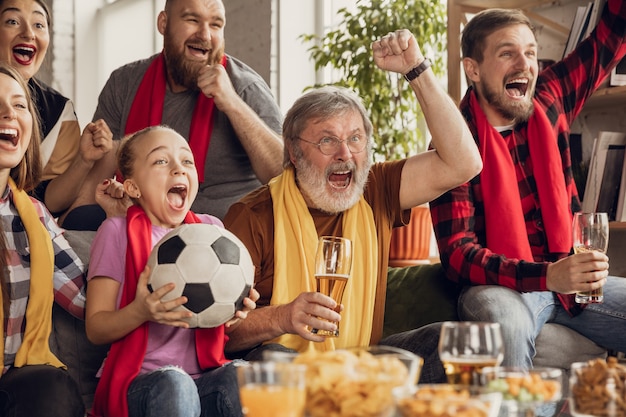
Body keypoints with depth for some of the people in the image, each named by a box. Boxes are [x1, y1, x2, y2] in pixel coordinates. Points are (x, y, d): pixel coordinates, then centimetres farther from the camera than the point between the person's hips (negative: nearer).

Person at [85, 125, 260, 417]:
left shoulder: (211, 228, 12)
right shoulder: (117, 232, 0)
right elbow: (96, 329, -3)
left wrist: (235, 312, -7)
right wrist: (140, 311, -23)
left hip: (206, 372, 3)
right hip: (140, 379, -2)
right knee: (173, 385, -36)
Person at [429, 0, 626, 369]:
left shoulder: (549, 103, 4)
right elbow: (457, 254, -17)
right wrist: (547, 275, -31)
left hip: (570, 279, 6)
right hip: (503, 287, -6)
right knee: (506, 322, -38)